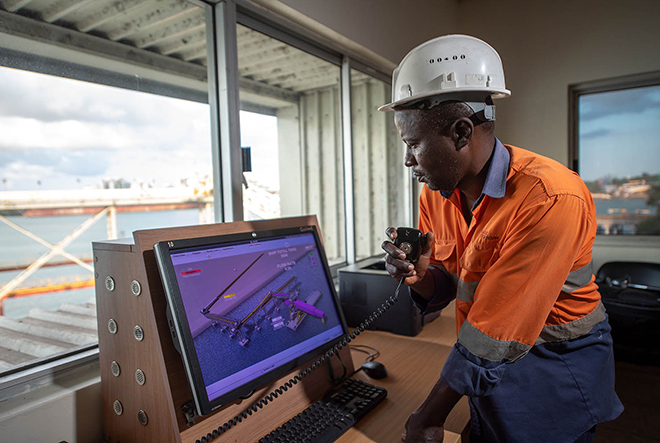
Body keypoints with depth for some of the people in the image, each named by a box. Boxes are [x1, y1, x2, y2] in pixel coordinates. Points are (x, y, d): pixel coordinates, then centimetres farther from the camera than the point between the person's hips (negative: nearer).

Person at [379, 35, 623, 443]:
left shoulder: (551, 199, -30)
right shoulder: (436, 194, -7)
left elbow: (493, 333, -29)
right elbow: (446, 290, 0)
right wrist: (419, 276, -23)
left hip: (558, 374, -5)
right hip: (489, 368, 6)